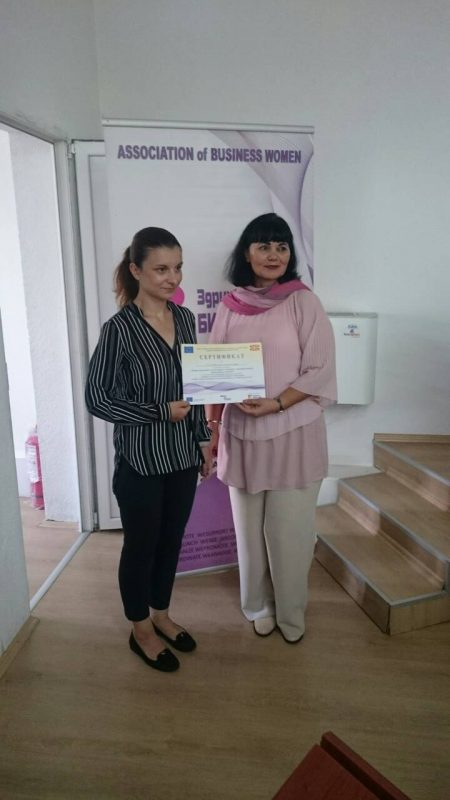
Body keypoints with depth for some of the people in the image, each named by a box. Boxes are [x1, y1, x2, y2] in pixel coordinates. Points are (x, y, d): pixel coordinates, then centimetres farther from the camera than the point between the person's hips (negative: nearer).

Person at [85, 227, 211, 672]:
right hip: (139, 461, -6)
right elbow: (96, 399, -14)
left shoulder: (185, 318, 2)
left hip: (182, 456, 6)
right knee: (141, 545, 12)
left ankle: (161, 614, 42)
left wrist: (203, 439, 11)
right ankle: (141, 630, 34)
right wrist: (160, 412, -19)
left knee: (171, 540, 19)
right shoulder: (119, 329, -17)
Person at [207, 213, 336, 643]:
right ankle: (258, 605, 36)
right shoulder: (230, 306, 3)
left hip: (293, 434, -2)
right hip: (241, 434, 3)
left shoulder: (303, 302, -6)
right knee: (249, 527, 13)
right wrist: (211, 429, 3)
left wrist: (274, 405, -20)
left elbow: (320, 373, -8)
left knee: (289, 528, 7)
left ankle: (290, 611, 31)